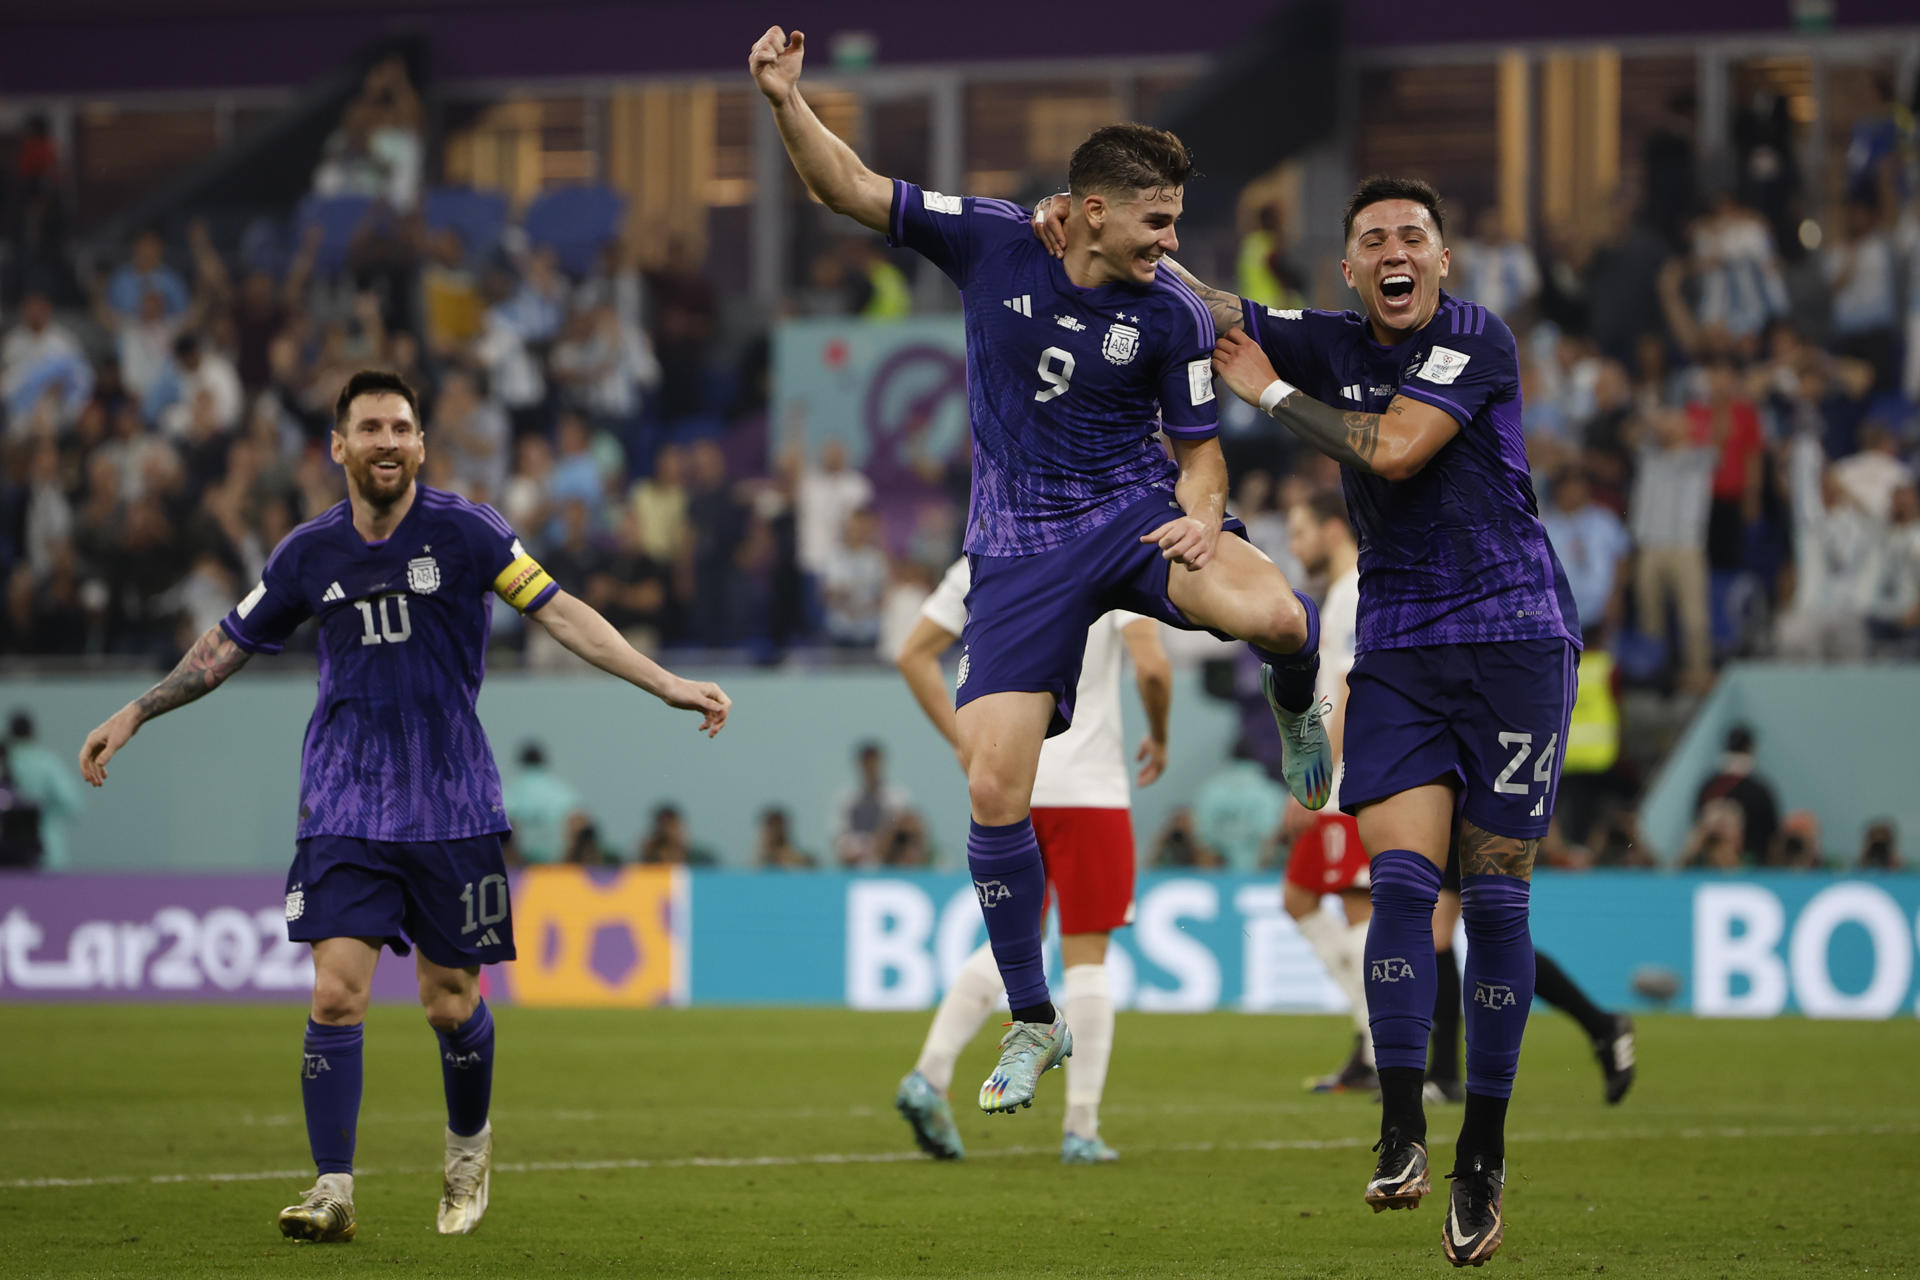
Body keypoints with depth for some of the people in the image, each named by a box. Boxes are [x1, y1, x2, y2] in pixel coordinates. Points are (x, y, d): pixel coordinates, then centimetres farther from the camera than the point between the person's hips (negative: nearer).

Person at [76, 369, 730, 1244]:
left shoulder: (464, 531, -6)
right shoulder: (309, 553, 2)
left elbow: (559, 613, -9)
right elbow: (230, 645, 15)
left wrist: (667, 686, -17)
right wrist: (133, 715, 15)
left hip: (451, 805, -1)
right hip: (344, 805, 1)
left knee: (450, 1004, 4)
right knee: (336, 992, -12)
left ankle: (469, 1145, 33)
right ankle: (333, 1191, -8)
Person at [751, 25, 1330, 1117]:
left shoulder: (1173, 316, -7)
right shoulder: (992, 244, -6)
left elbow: (1199, 449, 3)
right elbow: (849, 188, -2)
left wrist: (1201, 517, -19)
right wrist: (787, 100, -18)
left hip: (1139, 510, -1)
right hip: (1022, 550, 1)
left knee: (1273, 616, -36)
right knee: (994, 792, -9)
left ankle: (1297, 702, 5)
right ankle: (1034, 1023, 10)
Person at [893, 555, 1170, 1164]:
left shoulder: (980, 565, 6)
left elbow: (912, 655, 7)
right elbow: (1152, 666, -16)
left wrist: (963, 742, 10)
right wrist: (1159, 738, 3)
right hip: (1088, 787, -4)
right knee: (1086, 957, 2)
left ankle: (930, 1075, -1)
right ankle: (1081, 1130, 2)